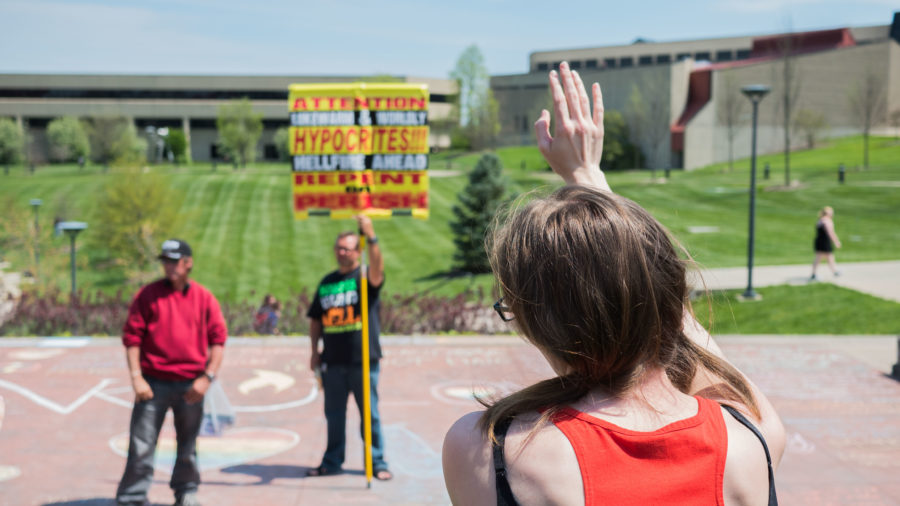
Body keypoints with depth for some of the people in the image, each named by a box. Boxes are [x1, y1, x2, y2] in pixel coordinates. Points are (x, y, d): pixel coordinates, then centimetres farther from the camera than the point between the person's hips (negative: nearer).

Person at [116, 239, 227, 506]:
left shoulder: (204, 298, 4)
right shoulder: (148, 294, 1)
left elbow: (218, 339, 3)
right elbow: (131, 337, 0)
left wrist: (207, 377, -6)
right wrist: (136, 377, -8)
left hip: (191, 386, 1)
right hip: (153, 383, -1)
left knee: (188, 445, 13)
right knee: (142, 444, -3)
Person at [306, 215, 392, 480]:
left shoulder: (365, 278, 0)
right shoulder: (327, 282, 14)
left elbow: (377, 269, -26)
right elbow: (315, 319, 19)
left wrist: (371, 237, -37)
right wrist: (315, 350, 11)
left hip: (363, 359, -4)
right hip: (332, 360, 4)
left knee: (370, 413, 2)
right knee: (334, 414, 11)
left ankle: (377, 463, 11)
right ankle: (332, 461, 21)